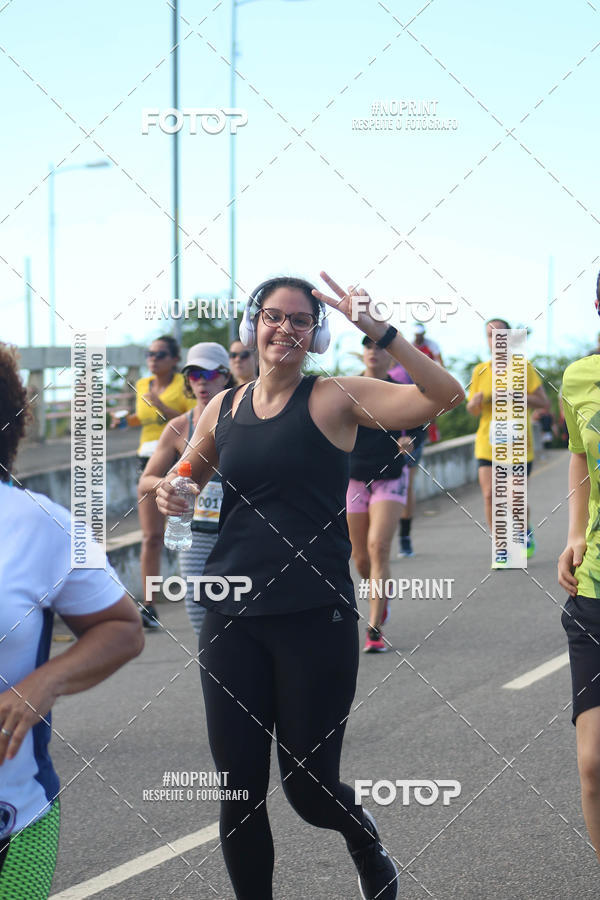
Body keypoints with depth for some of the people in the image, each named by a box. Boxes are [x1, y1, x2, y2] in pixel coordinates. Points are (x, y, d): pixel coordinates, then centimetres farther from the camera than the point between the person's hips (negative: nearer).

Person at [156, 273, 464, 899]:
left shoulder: (335, 398, -4)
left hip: (315, 619, -3)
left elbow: (445, 396, -17)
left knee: (309, 788, 5)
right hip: (233, 618, 3)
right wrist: (169, 493, 1)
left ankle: (365, 839, 38)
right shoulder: (223, 409, 8)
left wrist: (374, 329, -25)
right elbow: (188, 477, 25)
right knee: (239, 793, 5)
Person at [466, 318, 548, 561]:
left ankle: (526, 534, 32)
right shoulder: (480, 371, 6)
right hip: (487, 445, 2)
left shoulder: (523, 368, -3)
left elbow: (544, 402, -6)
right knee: (490, 496, -10)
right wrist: (475, 402, -9)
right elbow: (472, 409, 15)